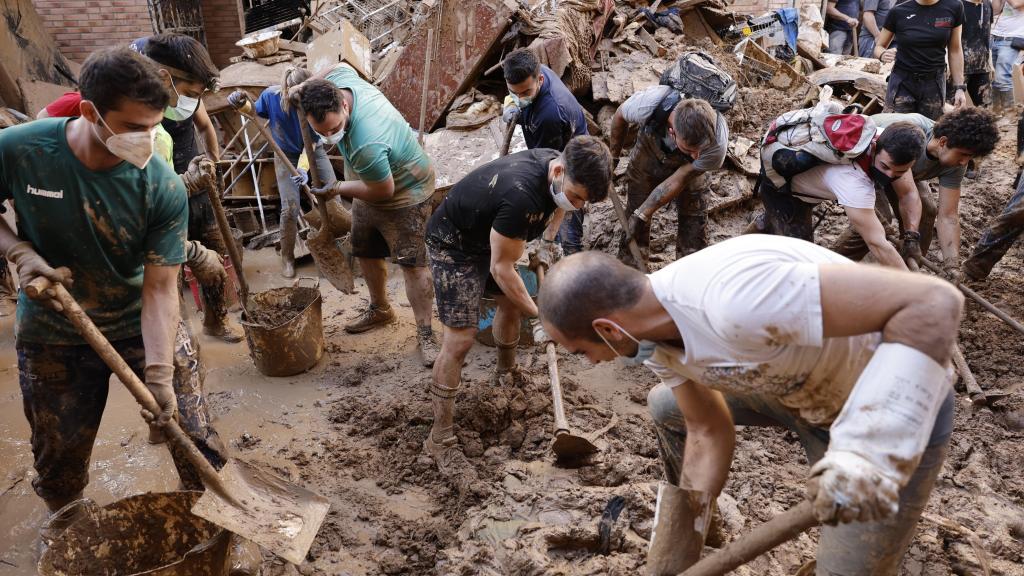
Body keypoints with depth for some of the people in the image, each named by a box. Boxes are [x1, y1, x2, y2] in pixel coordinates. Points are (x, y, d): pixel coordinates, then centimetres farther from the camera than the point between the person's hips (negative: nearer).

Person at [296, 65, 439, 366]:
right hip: (370, 186, 9)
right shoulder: (340, 79, -21)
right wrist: (304, 87, -4)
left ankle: (425, 333, 4)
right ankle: (380, 309, 40)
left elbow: (384, 191, -28)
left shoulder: (366, 145, -44)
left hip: (404, 193, -9)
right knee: (366, 253, 19)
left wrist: (338, 188, -15)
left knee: (412, 263, -7)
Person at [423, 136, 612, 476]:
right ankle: (440, 437, -3)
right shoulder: (522, 195, -40)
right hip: (453, 244, -9)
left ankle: (506, 371, 48)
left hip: (486, 236, 9)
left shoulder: (555, 165, -13)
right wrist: (537, 316, -21)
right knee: (460, 338, -12)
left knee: (510, 302, 20)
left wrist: (547, 243, 4)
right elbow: (501, 268, -29)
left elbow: (556, 204, 15)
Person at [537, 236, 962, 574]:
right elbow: (710, 432, 2)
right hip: (796, 386, 8)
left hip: (894, 410, -7)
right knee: (665, 407, 17)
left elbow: (934, 303, -40)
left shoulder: (735, 299, -41)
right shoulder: (655, 334, -11)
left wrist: (865, 454, -46)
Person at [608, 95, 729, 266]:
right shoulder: (647, 104, -42)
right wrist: (613, 155, 0)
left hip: (687, 169, 0)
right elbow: (619, 116, -16)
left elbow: (678, 180, -27)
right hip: (647, 156, 1)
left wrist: (641, 215, -23)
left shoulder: (717, 145, -41)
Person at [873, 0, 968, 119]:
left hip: (934, 84, 1)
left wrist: (959, 87, 4)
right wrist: (883, 55, -18)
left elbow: (955, 51, 6)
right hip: (902, 83, -1)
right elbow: (879, 46, 6)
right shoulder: (898, 11, -4)